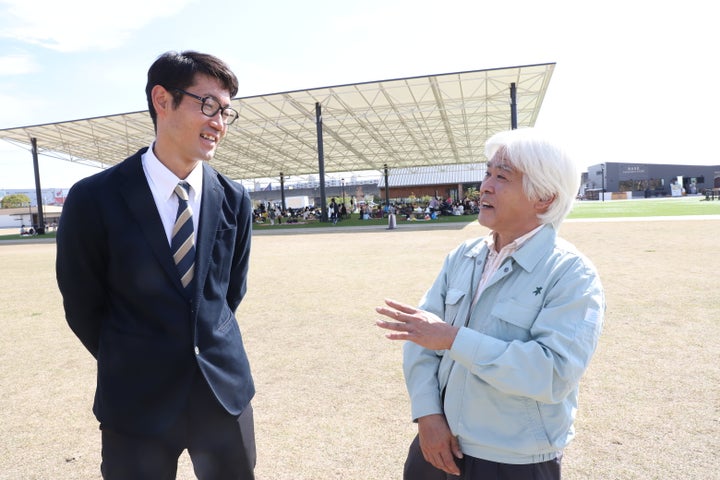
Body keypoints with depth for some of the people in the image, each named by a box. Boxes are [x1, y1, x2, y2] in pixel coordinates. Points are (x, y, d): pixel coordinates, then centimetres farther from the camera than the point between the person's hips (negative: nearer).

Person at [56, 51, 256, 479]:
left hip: (225, 389, 3)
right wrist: (128, 366, 8)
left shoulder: (235, 200, -3)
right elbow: (82, 307, -2)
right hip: (138, 400, -2)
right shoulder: (94, 199, -12)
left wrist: (213, 353, 10)